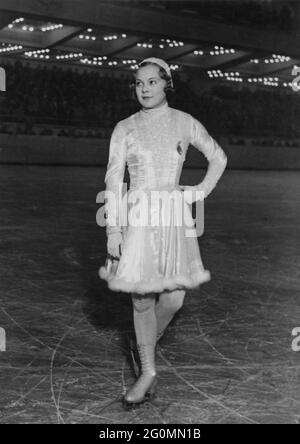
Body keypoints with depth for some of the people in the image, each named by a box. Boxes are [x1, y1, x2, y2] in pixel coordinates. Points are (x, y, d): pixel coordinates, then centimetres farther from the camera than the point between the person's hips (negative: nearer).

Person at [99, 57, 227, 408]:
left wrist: (203, 191, 4)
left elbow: (218, 158, 17)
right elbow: (113, 179, -3)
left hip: (174, 217, 1)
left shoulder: (185, 123, 4)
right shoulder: (124, 129, 1)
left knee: (173, 298, -1)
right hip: (137, 219, -1)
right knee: (142, 299, 2)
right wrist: (113, 229, -9)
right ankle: (148, 373, 19)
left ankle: (149, 342, 33)